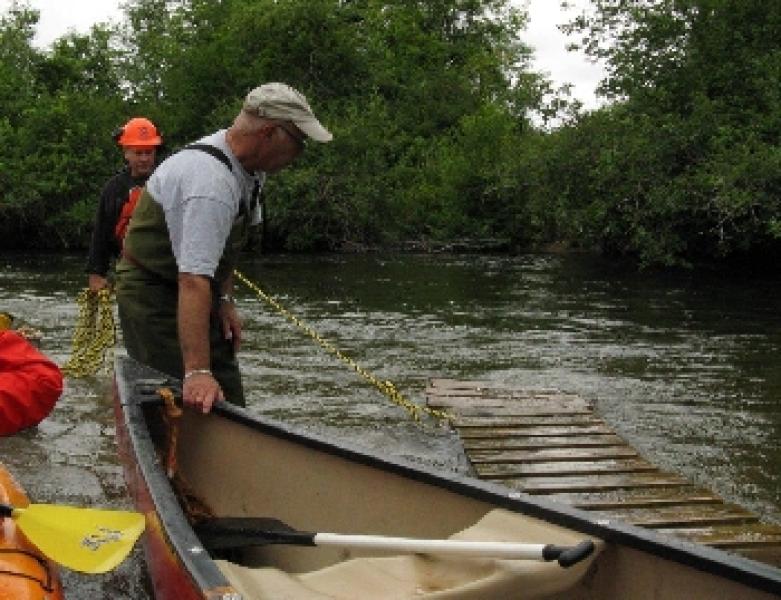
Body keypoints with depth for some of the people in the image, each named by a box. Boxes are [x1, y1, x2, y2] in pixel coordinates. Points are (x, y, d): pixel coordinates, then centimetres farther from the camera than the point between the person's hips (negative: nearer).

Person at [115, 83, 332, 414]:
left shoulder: (249, 170, -1)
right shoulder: (210, 183, -34)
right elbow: (193, 281, -41)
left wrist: (224, 300, 4)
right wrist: (197, 372, -45)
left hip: (196, 295, 10)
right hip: (154, 297, -10)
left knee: (230, 403, 11)